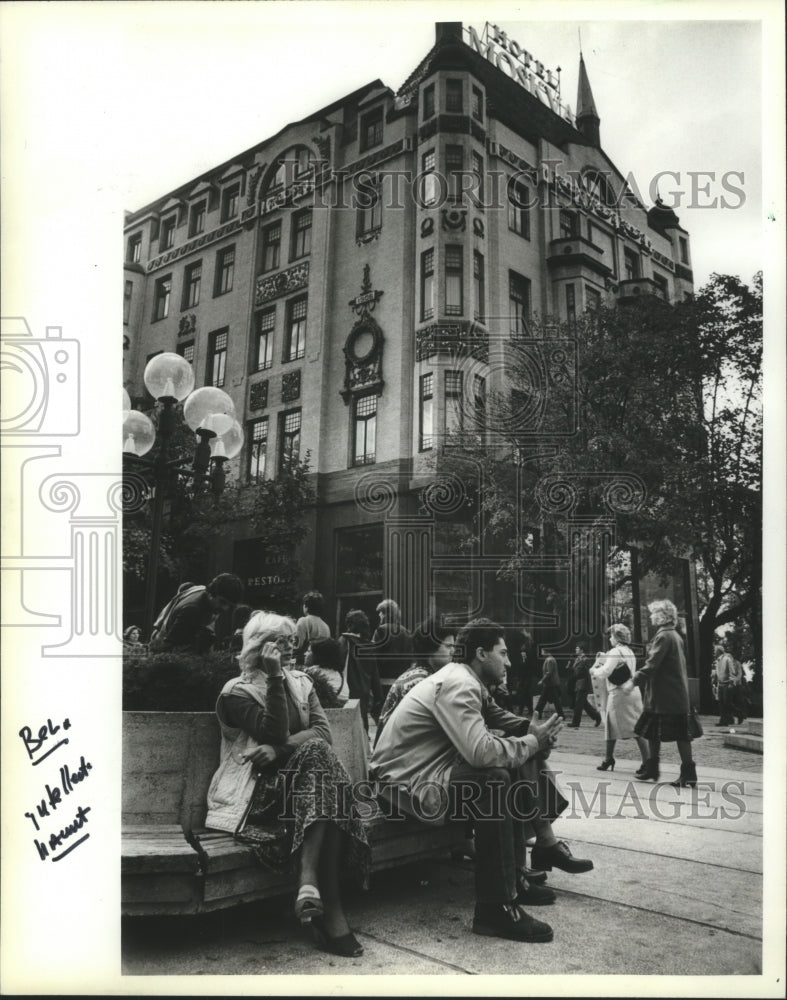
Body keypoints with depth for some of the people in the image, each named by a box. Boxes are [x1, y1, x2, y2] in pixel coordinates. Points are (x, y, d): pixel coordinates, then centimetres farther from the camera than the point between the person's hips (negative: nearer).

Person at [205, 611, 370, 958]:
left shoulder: (300, 683, 15)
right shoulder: (237, 692, -1)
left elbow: (323, 731, 0)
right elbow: (274, 733, -17)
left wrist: (280, 748, -17)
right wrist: (275, 678, -19)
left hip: (299, 780, 5)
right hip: (256, 789, -5)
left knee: (316, 750, -29)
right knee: (315, 751, -29)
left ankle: (310, 881, -33)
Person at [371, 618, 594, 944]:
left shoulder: (467, 681, 12)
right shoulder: (457, 684, -21)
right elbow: (481, 752, -32)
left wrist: (532, 729, -6)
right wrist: (533, 741, -19)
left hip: (433, 768, 11)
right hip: (407, 781, -11)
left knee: (519, 763, 4)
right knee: (495, 782, -28)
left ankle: (516, 879, 7)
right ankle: (496, 909, -22)